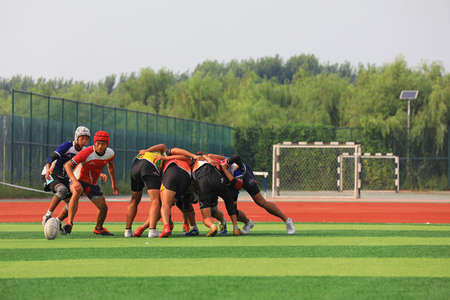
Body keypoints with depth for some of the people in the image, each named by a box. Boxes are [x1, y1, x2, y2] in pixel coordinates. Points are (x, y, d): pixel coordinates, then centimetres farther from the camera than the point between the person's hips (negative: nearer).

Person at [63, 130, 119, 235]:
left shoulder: (110, 153, -9)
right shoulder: (87, 153, -28)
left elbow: (110, 166, 16)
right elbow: (67, 165, -31)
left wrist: (113, 183, 22)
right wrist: (75, 181, -44)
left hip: (92, 184, 6)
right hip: (79, 181, -6)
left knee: (103, 208, 4)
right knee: (77, 191, -39)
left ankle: (98, 228, 35)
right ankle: (69, 223, -44)